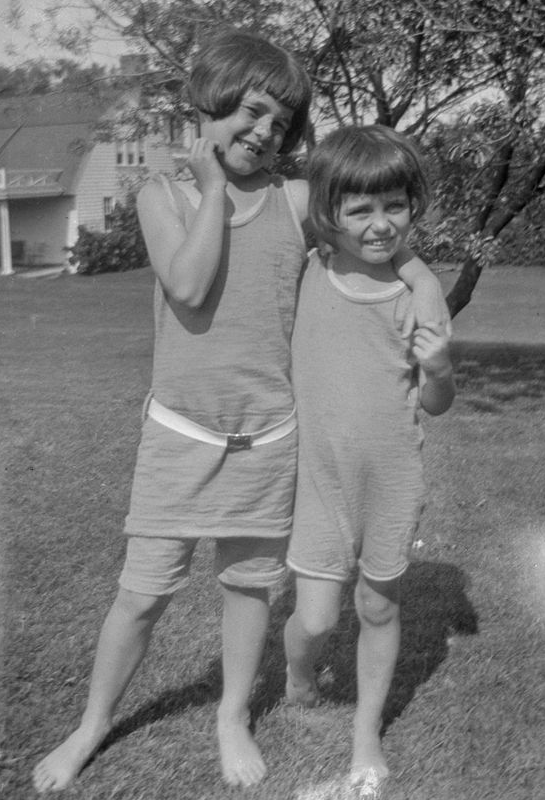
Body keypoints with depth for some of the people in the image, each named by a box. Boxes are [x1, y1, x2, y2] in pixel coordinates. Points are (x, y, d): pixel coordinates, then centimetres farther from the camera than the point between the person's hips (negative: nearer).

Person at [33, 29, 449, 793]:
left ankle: (235, 717, 37)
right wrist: (212, 182, -12)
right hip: (179, 430, -1)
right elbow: (189, 287, -19)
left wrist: (428, 330, -15)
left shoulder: (299, 200, -2)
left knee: (250, 581, 14)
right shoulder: (164, 194, -1)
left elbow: (411, 269, 2)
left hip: (269, 435, 1)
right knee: (142, 590, 7)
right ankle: (93, 724, 30)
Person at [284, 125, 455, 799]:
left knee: (379, 606, 14)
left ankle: (367, 733, 37)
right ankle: (297, 677, 37)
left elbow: (436, 404, -2)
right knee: (316, 618, -1)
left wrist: (438, 369, -22)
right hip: (319, 473, 0)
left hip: (393, 475, 1)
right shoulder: (303, 271, -9)